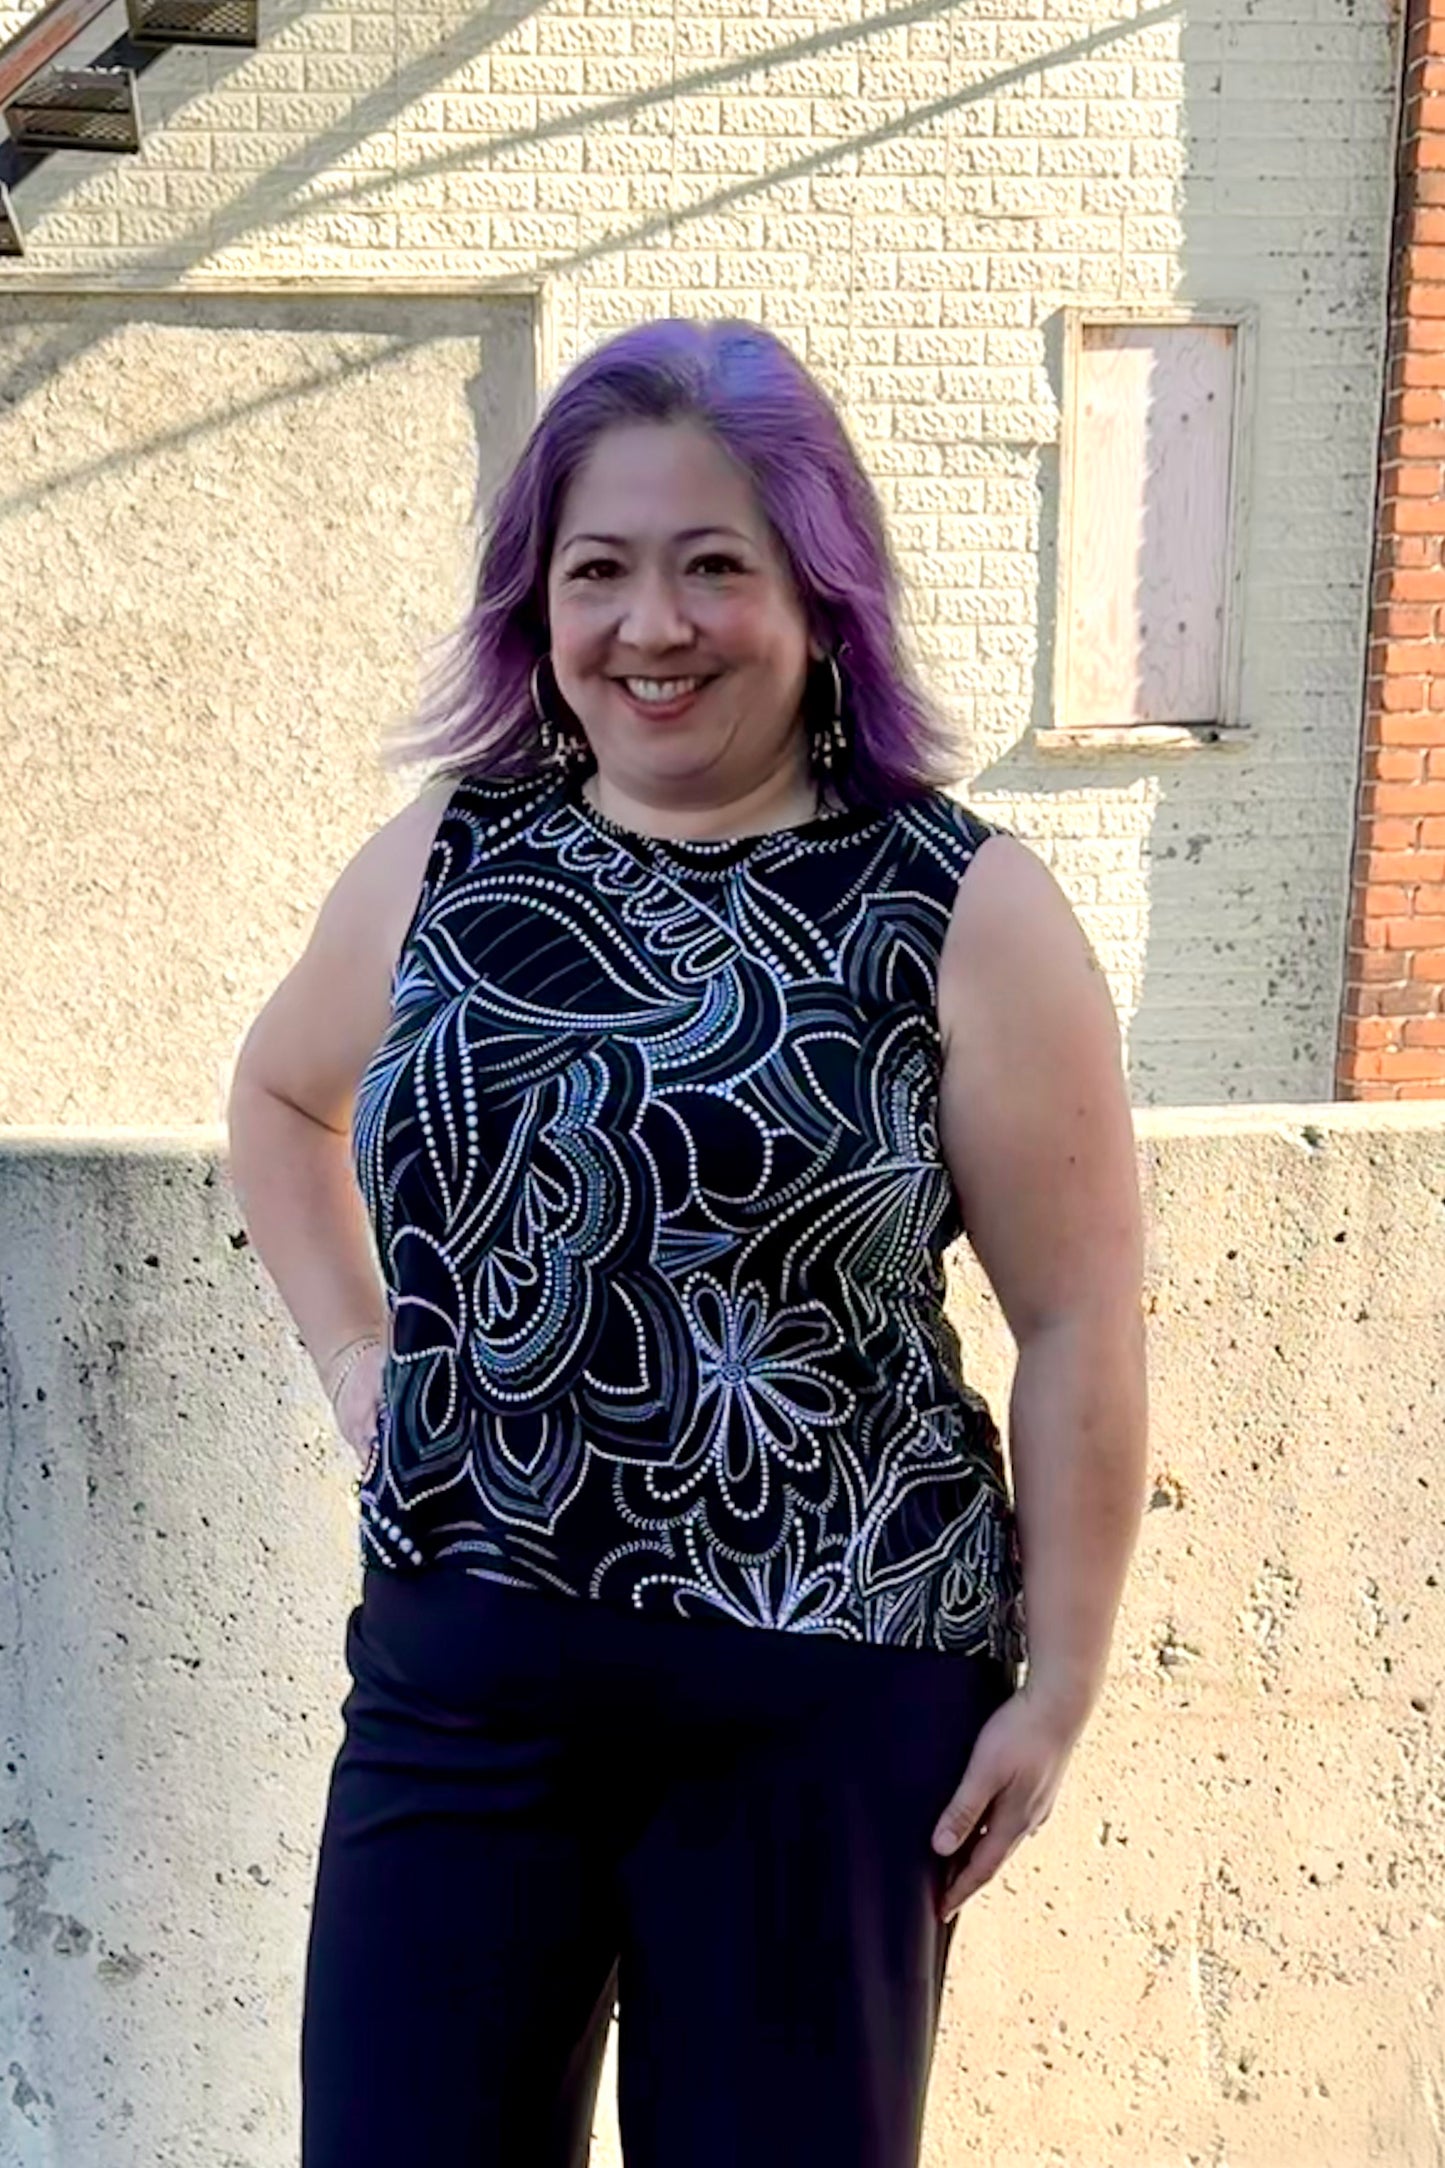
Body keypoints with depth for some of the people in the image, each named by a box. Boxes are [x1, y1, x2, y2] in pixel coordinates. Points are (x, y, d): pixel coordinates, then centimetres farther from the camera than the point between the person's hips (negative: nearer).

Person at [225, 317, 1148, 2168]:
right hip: (461, 1664, 3)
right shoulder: (437, 866, 3)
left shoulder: (962, 913, -8)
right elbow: (277, 1094, 22)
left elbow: (1076, 1326, -6)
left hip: (824, 1691, -3)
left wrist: (1055, 1680, -4)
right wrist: (353, 1355, 10)